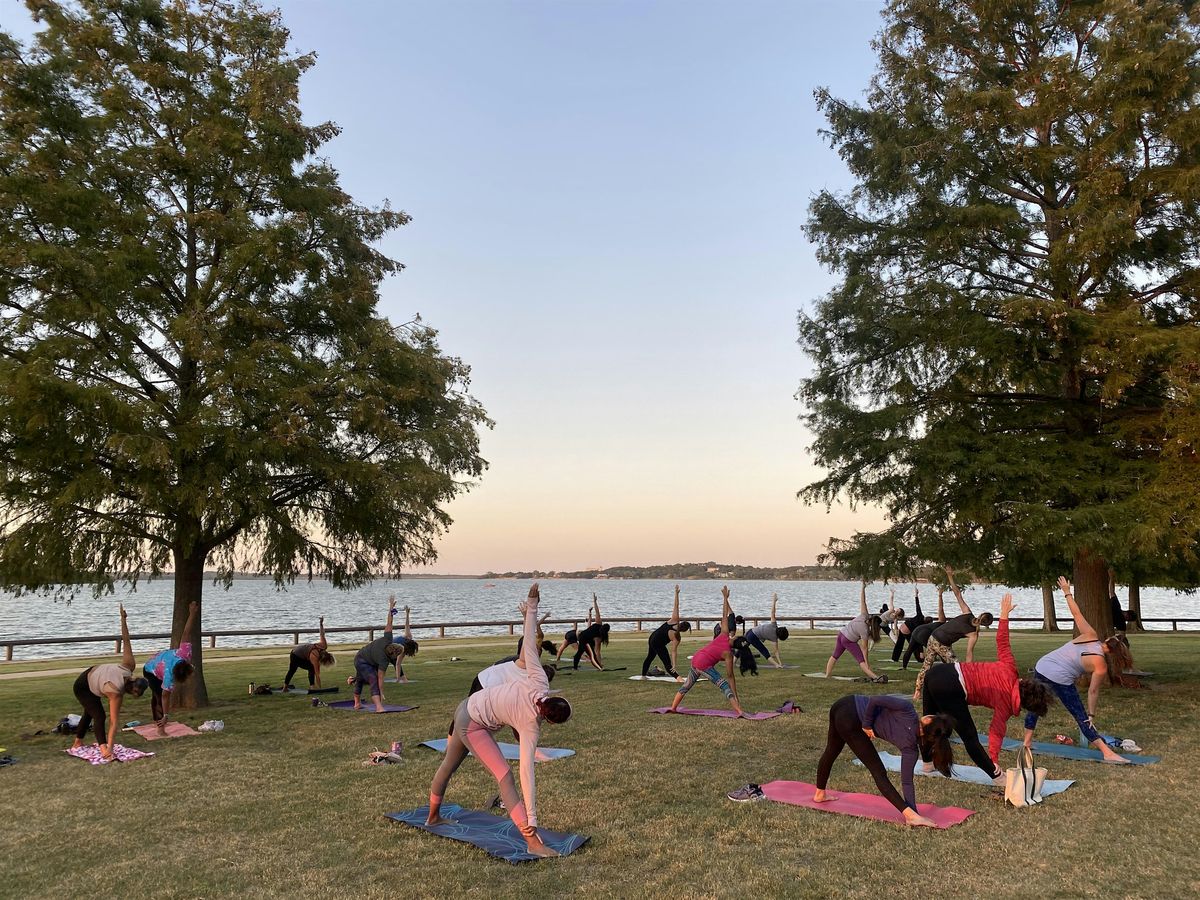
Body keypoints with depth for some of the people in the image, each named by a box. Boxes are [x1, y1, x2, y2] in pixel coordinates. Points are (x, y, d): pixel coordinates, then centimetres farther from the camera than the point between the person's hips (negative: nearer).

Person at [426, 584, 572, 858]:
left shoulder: (538, 683, -21)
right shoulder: (531, 727, -29)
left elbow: (529, 644, -19)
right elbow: (527, 771, -31)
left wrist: (531, 611, -10)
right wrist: (531, 818, -30)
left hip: (467, 707, 8)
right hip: (475, 725, -8)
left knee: (449, 765, 26)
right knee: (504, 777, -12)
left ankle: (433, 816, 49)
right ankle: (533, 842, -16)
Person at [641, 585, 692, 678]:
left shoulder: (674, 620, -17)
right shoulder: (676, 637, -27)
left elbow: (676, 606, -18)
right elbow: (673, 651, -30)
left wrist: (676, 593, -17)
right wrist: (674, 664, -32)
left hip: (652, 637, 8)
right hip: (659, 645, -8)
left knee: (649, 657, 26)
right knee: (667, 664, -12)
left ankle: (643, 675, 43)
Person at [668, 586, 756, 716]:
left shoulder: (724, 635, -1)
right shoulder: (728, 654, -12)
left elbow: (725, 616, 4)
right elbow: (730, 676, -12)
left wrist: (725, 598, 13)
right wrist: (736, 697, -9)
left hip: (695, 659, 7)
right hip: (705, 666, -7)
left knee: (687, 685, 24)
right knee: (726, 687, -10)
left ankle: (673, 707, 33)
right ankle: (739, 712, -24)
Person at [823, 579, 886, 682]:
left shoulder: (864, 616, -12)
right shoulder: (865, 631, -25)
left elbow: (862, 601, -12)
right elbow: (864, 648, -21)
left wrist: (863, 588, -7)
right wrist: (866, 662, -17)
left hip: (841, 633, 8)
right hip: (849, 641, -8)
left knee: (835, 656, 19)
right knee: (861, 660, -12)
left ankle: (827, 675, 26)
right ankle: (875, 677, -23)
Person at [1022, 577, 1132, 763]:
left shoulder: (1089, 635, 3)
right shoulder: (1100, 666, -7)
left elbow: (1076, 614, 7)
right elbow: (1093, 691, -3)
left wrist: (1067, 592, 19)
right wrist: (1091, 715, 5)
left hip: (1041, 666, 6)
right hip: (1060, 680, -6)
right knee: (1081, 717, 1)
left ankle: (1027, 741, 27)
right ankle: (1107, 753, 0)